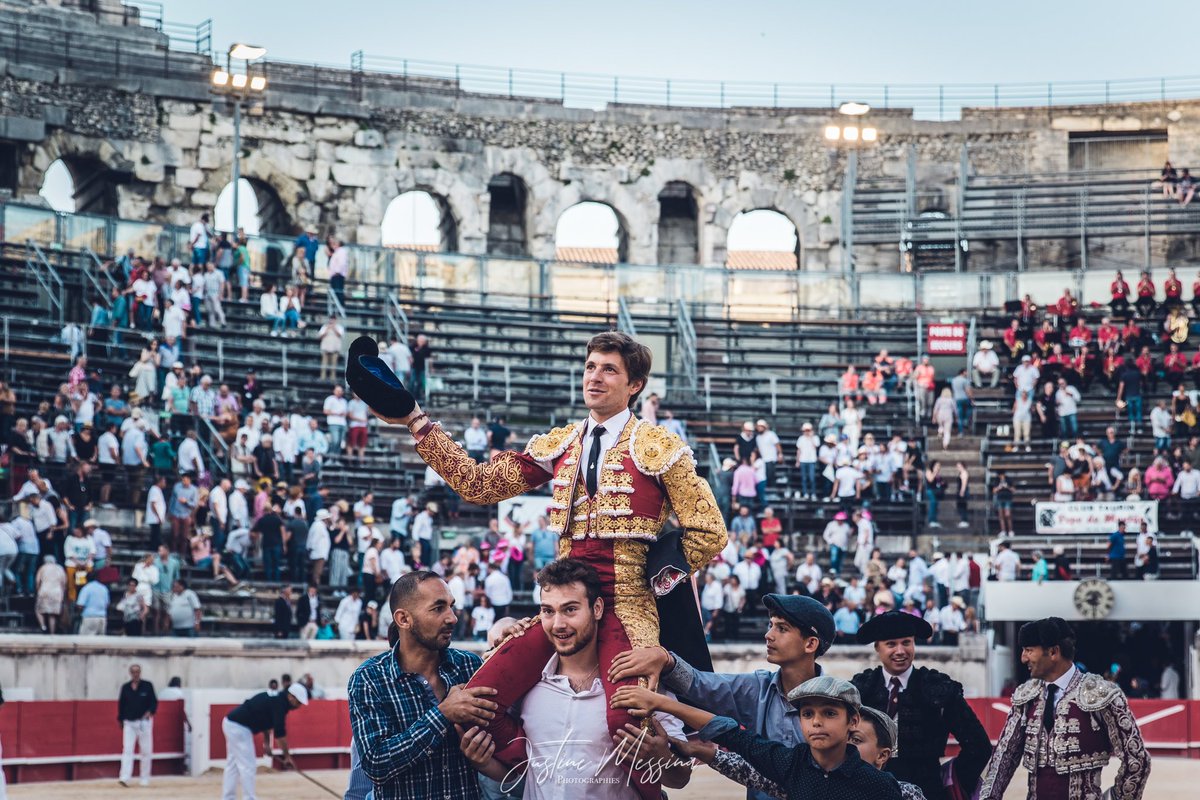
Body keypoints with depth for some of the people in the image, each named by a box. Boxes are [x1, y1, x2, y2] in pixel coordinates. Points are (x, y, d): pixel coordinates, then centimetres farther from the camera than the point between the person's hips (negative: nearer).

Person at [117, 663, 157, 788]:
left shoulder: (147, 686, 1)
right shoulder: (125, 687, 7)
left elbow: (154, 702, -2)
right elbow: (121, 704, 12)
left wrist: (150, 712, -20)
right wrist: (120, 720, 12)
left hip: (144, 722, -1)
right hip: (129, 723, 1)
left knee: (146, 751, 3)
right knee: (127, 750, -10)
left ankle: (145, 779, 13)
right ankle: (125, 778, -18)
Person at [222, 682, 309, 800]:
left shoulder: (276, 698, 10)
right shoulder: (279, 704, -18)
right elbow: (280, 733, -20)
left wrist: (266, 742, 9)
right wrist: (286, 755, -14)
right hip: (239, 728, -10)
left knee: (233, 766, 13)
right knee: (248, 767, -7)